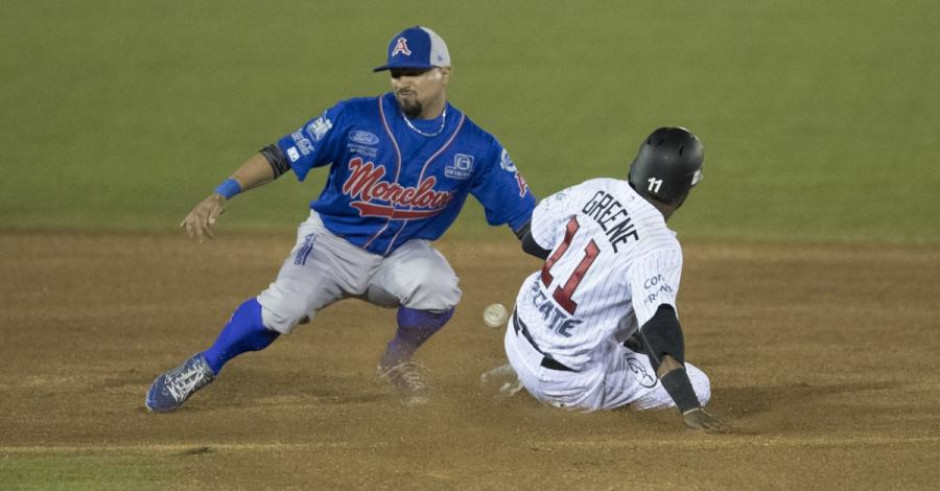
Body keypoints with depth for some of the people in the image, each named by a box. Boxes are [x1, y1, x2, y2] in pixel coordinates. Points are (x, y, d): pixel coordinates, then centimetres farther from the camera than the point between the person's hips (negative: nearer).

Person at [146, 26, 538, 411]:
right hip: (333, 243, -1)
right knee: (282, 307, -28)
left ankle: (398, 360, 1)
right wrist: (219, 197, -27)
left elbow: (526, 217, -6)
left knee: (439, 288, -31)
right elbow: (280, 156, -15)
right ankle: (203, 368, -2)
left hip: (403, 252, 1)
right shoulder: (355, 118, -13)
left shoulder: (475, 147, -9)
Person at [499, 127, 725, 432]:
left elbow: (531, 240, 9)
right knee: (697, 386, 4)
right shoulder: (659, 247, -24)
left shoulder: (595, 190, -5)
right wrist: (690, 408, -39)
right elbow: (660, 327, -35)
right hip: (568, 379, -7)